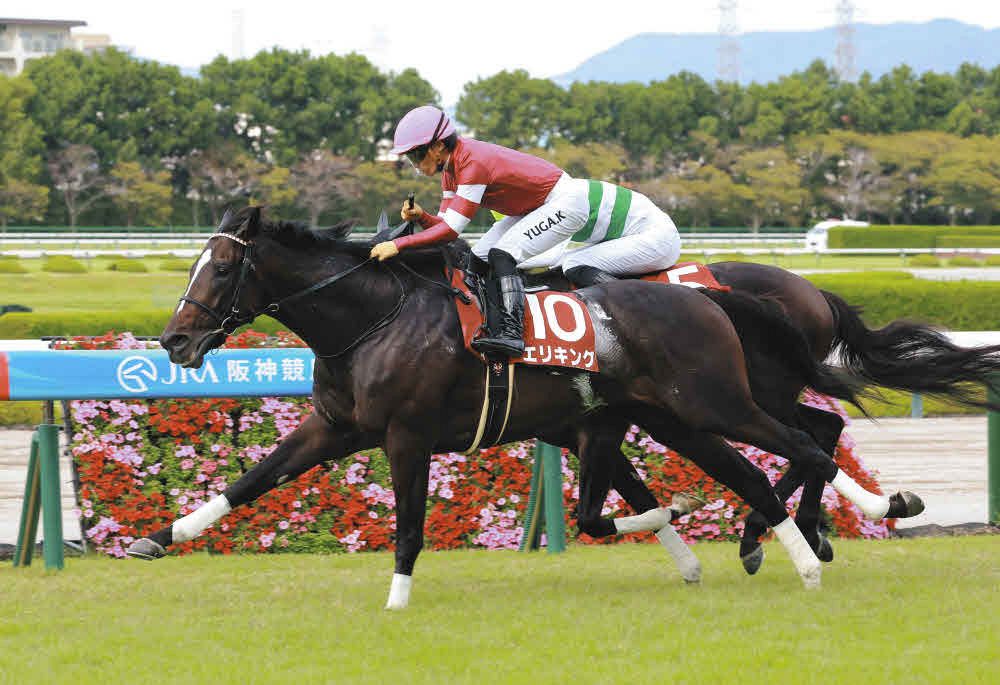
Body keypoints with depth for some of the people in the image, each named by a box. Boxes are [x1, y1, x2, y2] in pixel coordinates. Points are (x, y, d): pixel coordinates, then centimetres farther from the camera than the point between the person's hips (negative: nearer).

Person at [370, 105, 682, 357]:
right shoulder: (451, 166, 2)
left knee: (502, 254, -24)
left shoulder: (474, 163, -28)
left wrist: (398, 245, -32)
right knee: (479, 258, 1)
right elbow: (444, 222, 2)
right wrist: (420, 216, -19)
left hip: (567, 202, -10)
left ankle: (511, 333, -31)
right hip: (536, 206, 10)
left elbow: (452, 229, -31)